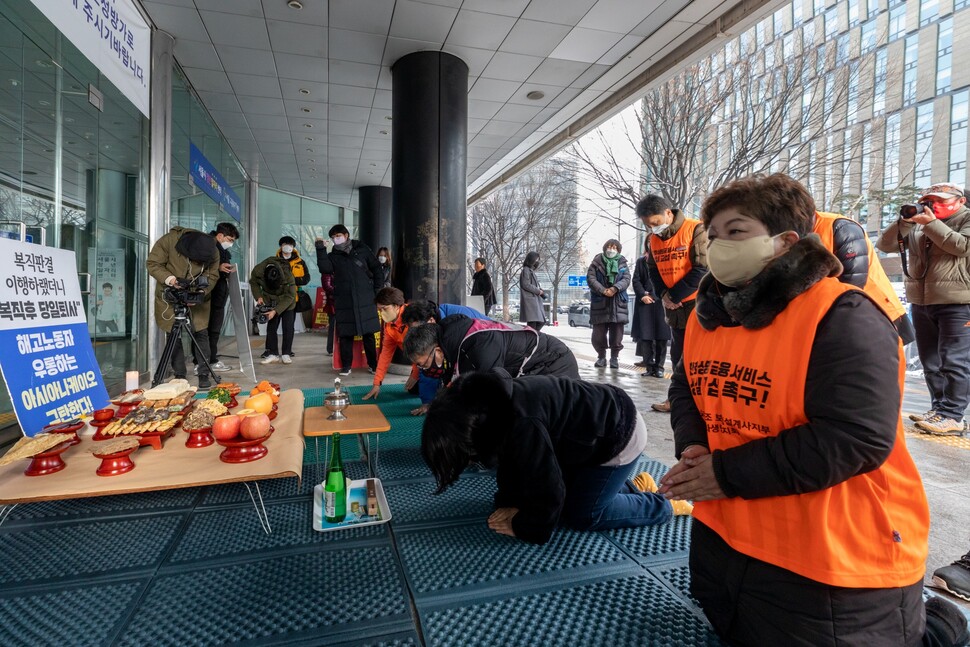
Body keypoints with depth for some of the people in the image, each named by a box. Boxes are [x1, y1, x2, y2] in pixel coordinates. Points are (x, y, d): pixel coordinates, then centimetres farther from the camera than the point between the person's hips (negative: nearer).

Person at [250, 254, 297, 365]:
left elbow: (289, 297, -27)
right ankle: (273, 354, 6)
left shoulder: (288, 277, -35)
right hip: (270, 303, 3)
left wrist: (275, 311, -32)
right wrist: (258, 296, -17)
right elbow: (253, 283, -2)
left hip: (287, 304, -3)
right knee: (271, 327, 0)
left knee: (288, 328, -7)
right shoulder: (257, 271, -25)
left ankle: (286, 354, 2)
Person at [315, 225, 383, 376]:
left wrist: (378, 290, 3)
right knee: (345, 334, 1)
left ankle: (373, 364, 14)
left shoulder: (362, 250, 6)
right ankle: (346, 365, 13)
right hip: (343, 301, 1)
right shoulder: (333, 256, 9)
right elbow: (325, 269, -11)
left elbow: (376, 269, 8)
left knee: (369, 333, 3)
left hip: (365, 300, -1)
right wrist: (321, 249, -16)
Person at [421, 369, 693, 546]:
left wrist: (521, 526, -13)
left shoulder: (523, 424, -37)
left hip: (619, 433, -9)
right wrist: (507, 505, -6)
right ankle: (635, 487, 27)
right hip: (596, 423, 9)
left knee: (582, 515, 1)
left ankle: (664, 506, 15)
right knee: (567, 497, 13)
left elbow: (547, 490, -28)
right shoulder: (493, 402, -9)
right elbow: (511, 462, 4)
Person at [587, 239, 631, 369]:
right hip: (599, 303, -1)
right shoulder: (596, 262, 8)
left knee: (616, 335, 2)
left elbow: (626, 279, 0)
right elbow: (590, 278, -4)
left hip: (618, 304, 1)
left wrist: (615, 288, -18)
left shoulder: (622, 264, 13)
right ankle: (601, 357, 18)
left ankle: (614, 358, 16)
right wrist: (603, 290, -17)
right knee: (598, 335, 1)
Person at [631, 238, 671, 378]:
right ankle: (649, 366, 7)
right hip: (645, 303, 2)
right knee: (645, 336, -1)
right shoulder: (641, 261, 16)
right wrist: (642, 295, -7)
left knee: (661, 337, 0)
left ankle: (659, 367, 8)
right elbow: (636, 281, 8)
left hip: (662, 302, -2)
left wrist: (653, 294, -10)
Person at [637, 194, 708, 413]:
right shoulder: (655, 238, 7)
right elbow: (653, 270, 13)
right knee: (678, 354, 13)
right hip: (673, 306, 7)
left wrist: (674, 295, -14)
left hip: (697, 303, -6)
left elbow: (703, 269, -17)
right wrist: (663, 294, -5)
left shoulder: (696, 229, -13)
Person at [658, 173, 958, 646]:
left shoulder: (841, 318, -23)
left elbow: (855, 440, -29)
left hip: (828, 565, -8)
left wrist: (728, 474, -26)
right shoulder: (709, 314, 2)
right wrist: (692, 445, -11)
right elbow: (686, 386, 11)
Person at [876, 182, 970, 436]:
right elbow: (884, 244, 7)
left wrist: (931, 223, -12)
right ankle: (939, 407, 18)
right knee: (931, 362, 10)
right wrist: (905, 221, -4)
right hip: (921, 304, 5)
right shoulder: (917, 224, 14)